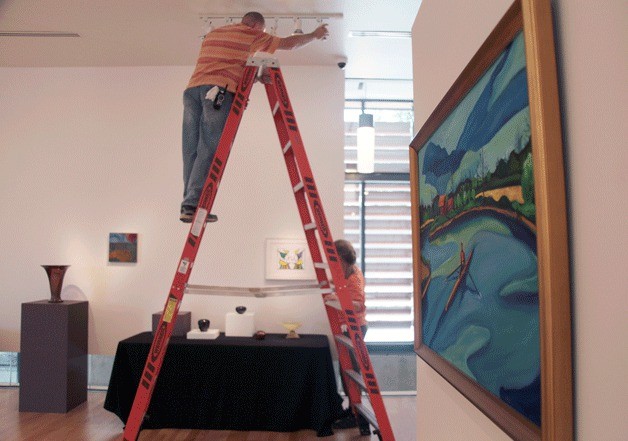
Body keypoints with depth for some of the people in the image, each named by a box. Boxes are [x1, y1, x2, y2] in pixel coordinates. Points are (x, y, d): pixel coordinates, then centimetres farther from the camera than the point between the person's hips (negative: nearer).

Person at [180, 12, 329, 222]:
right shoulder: (251, 35, 14)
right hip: (218, 90, -6)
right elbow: (288, 43, 21)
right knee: (209, 150, -9)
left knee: (192, 150, 5)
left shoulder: (211, 34, 32)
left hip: (192, 88, 6)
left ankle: (189, 203, 2)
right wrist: (314, 35, 36)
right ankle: (192, 205, -16)